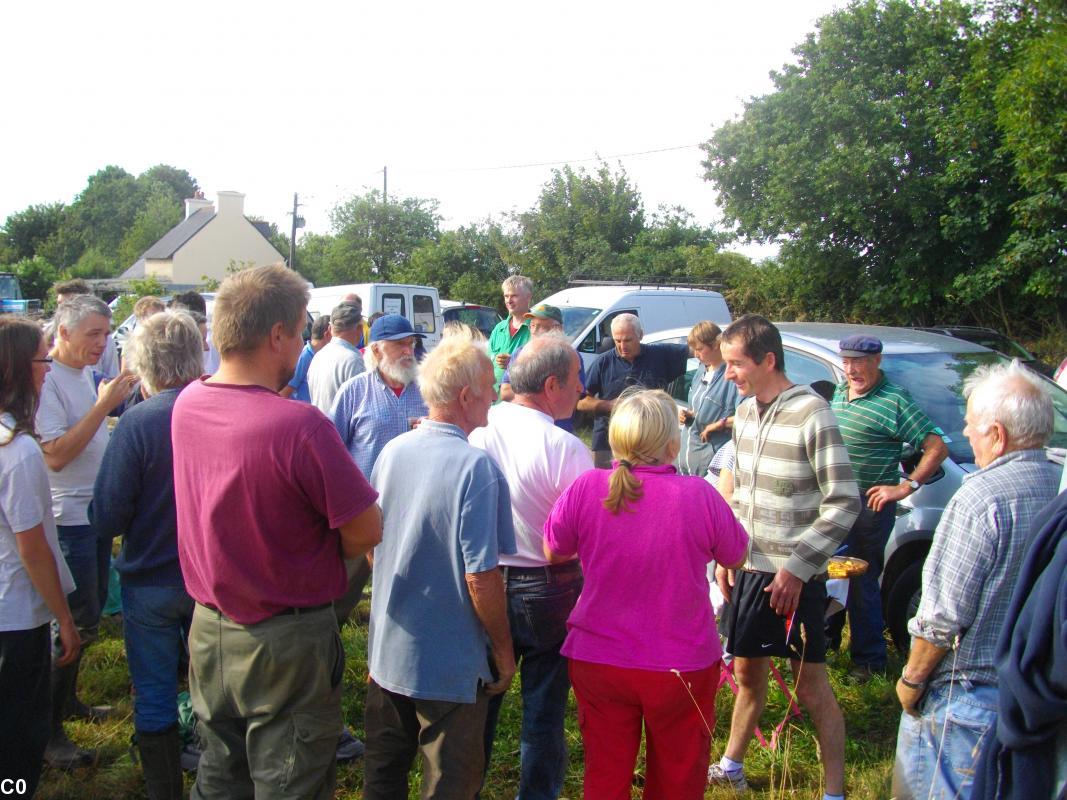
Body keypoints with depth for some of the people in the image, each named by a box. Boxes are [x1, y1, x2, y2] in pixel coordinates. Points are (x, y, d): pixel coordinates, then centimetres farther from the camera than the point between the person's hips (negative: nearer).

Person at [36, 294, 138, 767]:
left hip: (95, 512, 9)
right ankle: (49, 731, 10)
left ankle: (68, 699, 35)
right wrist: (104, 404, -27)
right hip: (69, 519, -9)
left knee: (90, 614, 19)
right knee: (76, 624, -2)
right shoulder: (47, 380, -19)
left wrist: (120, 391, 6)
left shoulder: (84, 373, 8)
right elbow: (55, 455, -26)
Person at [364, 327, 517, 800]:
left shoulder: (392, 452, -2)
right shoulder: (476, 468, -23)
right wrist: (503, 650, -9)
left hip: (388, 651, 6)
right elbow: (481, 578, -23)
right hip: (451, 665, -6)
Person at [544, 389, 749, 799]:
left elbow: (553, 551, 3)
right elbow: (736, 556, 0)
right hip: (683, 666, -1)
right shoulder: (699, 494, -18)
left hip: (597, 661, 2)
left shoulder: (586, 489, -14)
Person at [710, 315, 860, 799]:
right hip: (747, 569, 7)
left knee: (811, 686, 2)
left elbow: (844, 503, -16)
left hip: (794, 577, -7)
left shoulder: (811, 415, -16)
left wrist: (797, 569, -17)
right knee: (748, 674, 19)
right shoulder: (745, 412, 7)